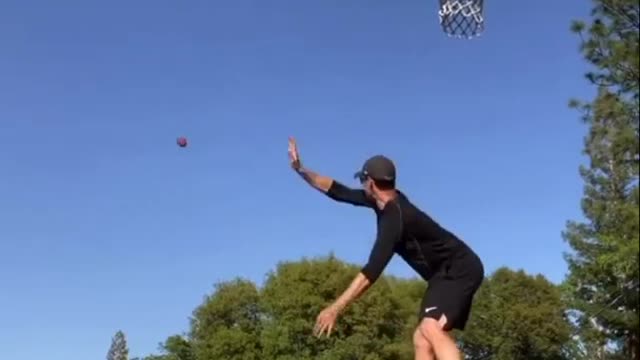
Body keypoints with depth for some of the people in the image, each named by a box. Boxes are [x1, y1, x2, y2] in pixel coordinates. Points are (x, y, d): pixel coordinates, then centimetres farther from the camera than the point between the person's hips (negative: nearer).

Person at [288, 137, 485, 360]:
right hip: (445, 273, 10)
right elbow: (337, 191, 13)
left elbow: (372, 271, -32)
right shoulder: (387, 201, 3)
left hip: (460, 269, -10)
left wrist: (335, 309, -31)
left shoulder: (394, 216, -26)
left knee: (431, 329, -31)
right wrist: (301, 170, 8)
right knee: (422, 339, 2)